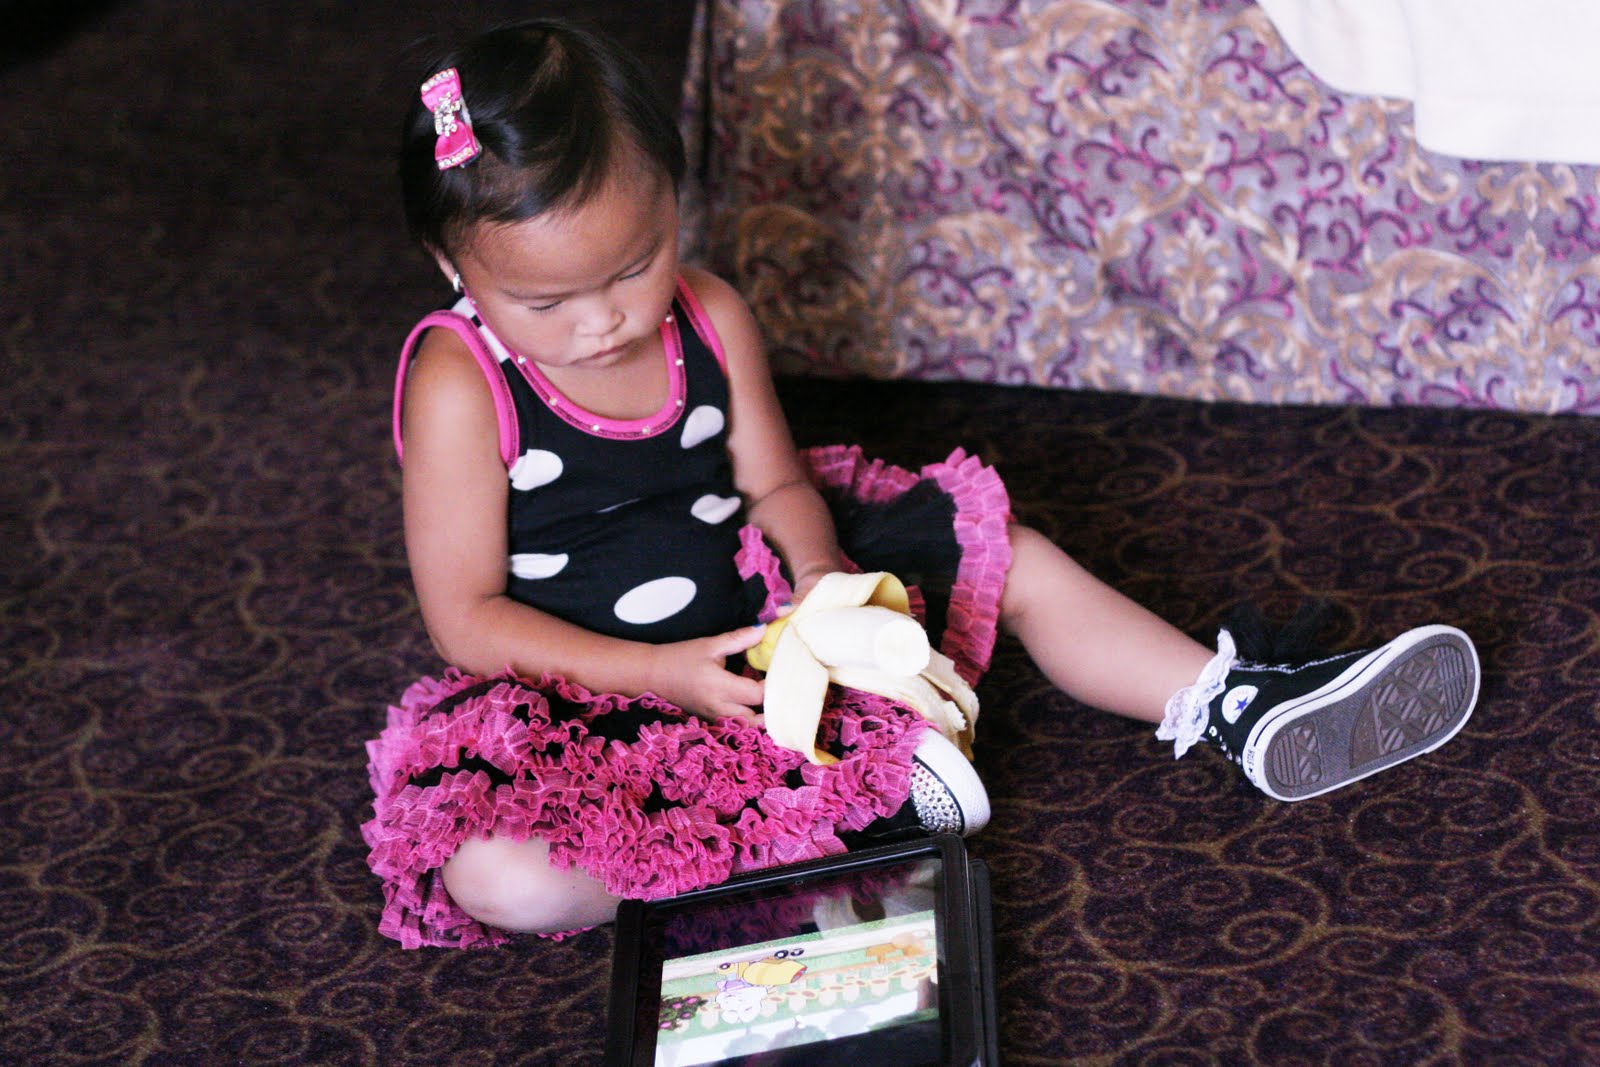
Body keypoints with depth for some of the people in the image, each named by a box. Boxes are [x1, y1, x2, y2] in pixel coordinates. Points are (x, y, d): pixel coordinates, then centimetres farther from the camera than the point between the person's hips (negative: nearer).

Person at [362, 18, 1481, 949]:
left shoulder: (711, 317, -5)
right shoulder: (460, 387, -21)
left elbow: (772, 483, 5)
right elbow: (466, 614, -17)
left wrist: (817, 575, -19)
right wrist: (663, 674, -26)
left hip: (754, 612, 6)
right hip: (585, 692, -5)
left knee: (1012, 561, 3)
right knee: (493, 875, -36)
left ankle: (1242, 712, 7)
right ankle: (856, 796, -30)